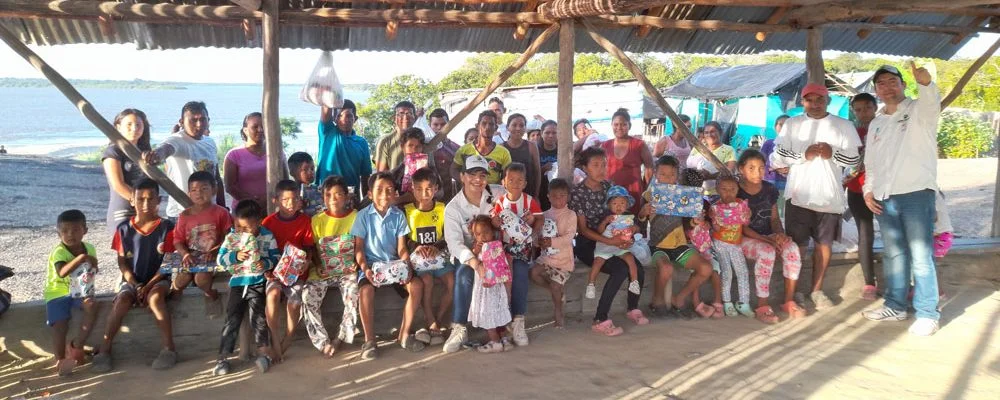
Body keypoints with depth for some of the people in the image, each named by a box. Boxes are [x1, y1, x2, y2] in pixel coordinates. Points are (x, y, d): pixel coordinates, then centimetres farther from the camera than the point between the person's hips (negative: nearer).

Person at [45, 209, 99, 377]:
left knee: (92, 306, -26)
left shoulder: (89, 248, -2)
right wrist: (81, 258, -47)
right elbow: (62, 272, -40)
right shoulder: (58, 252, -21)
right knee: (60, 326, -16)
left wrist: (92, 270, -10)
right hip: (58, 293, -3)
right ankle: (60, 360, 3)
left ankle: (76, 345, -12)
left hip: (79, 291, 4)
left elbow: (93, 269, 15)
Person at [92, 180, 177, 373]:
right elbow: (122, 263, 3)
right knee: (122, 301, -28)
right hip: (132, 281, 2)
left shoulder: (166, 227, -4)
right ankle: (104, 351, -22)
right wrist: (136, 285, -11)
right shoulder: (123, 229, 2)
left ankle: (168, 348, -30)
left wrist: (148, 286, -16)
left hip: (158, 279, -2)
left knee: (155, 297, -34)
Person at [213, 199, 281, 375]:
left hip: (258, 282, -2)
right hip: (237, 282, 2)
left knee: (258, 317, -5)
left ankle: (263, 352, 9)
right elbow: (221, 258, 0)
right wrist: (235, 256, -19)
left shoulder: (267, 237, -4)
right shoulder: (231, 237, 1)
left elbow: (276, 257, 0)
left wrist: (266, 263, -20)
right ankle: (223, 356, 7)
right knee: (232, 319, 2)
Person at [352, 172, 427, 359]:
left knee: (417, 285, -22)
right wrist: (365, 268, -20)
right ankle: (369, 340, -21)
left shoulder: (398, 215, 4)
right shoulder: (363, 215, -2)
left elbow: (402, 248, 2)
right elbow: (359, 247, -3)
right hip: (371, 263, -3)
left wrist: (406, 267, -16)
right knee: (366, 290, -34)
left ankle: (404, 334, -9)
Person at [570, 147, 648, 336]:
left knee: (638, 268, -18)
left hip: (611, 241, 5)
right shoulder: (577, 192, -10)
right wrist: (609, 241, -23)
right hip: (587, 245, -5)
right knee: (621, 270, -28)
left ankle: (632, 308, 10)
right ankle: (600, 320, -20)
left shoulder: (608, 186, 6)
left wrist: (625, 235, -8)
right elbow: (582, 229, -11)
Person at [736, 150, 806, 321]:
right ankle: (762, 306, -28)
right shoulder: (735, 192, -10)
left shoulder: (770, 190, 7)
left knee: (792, 248, -26)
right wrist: (768, 239, -22)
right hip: (744, 239, -5)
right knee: (767, 251, -36)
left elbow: (774, 218, 11)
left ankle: (788, 301, -15)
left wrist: (780, 234, -12)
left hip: (768, 237, 5)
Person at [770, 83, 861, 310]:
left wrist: (833, 154, -16)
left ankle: (817, 290, 21)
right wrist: (804, 155, -14)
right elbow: (778, 156, 0)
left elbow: (854, 158, 1)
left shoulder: (843, 125, 4)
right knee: (796, 244, 2)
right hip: (799, 195, -1)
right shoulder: (792, 124, 5)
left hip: (829, 195, 1)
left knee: (823, 243, 9)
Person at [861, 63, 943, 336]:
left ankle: (927, 314, -1)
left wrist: (925, 82, -46)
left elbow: (932, 102, -24)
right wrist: (868, 190, 10)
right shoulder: (876, 124, 19)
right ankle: (895, 306, 23)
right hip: (885, 198, 6)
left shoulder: (919, 110, 1)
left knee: (921, 255, -6)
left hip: (916, 193, -6)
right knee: (893, 254, 13)